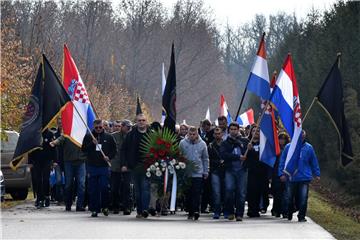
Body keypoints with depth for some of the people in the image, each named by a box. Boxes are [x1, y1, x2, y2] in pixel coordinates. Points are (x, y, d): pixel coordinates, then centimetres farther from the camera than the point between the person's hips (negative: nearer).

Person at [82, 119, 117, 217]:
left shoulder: (109, 137, 7)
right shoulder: (88, 137, 7)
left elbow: (114, 149, 13)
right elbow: (83, 149, 3)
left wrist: (109, 157, -5)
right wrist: (92, 144, -12)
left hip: (104, 166, -1)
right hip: (92, 166, 1)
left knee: (104, 187, -7)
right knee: (93, 190, 1)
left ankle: (105, 206, 12)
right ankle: (94, 209, 7)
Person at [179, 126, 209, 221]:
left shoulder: (202, 144, 3)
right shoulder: (183, 143, 1)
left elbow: (205, 159, 9)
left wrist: (206, 172, 7)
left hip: (198, 173, -1)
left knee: (196, 193, -11)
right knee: (188, 193, 5)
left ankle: (196, 211, -15)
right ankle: (190, 212, 12)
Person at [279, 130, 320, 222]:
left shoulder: (309, 148, 3)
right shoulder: (288, 147, -1)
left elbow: (314, 162, 10)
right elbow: (282, 161, 2)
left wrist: (317, 174, 8)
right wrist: (282, 173, -5)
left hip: (305, 177, 0)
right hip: (292, 178, 0)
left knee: (303, 199, -6)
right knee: (290, 198, 12)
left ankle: (301, 216, 3)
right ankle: (289, 215, 30)